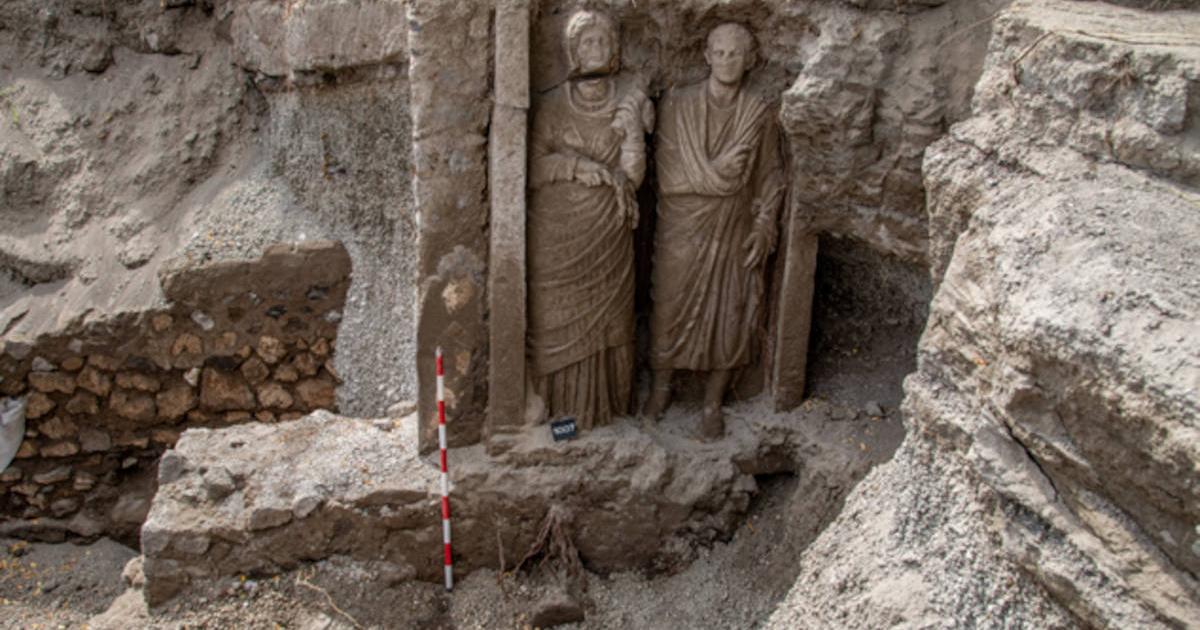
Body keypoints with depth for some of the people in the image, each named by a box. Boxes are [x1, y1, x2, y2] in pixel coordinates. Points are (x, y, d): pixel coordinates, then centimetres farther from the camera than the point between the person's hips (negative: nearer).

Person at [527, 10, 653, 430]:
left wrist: (567, 162, -12)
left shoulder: (630, 102, 1)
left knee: (606, 312, 7)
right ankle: (560, 401, 15)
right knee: (560, 316, 3)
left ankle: (603, 401, 20)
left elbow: (632, 172, -7)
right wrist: (598, 168, -15)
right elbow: (535, 170, -8)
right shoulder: (550, 106, 0)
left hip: (607, 229, 1)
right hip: (557, 229, 0)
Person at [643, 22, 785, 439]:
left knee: (728, 315, 7)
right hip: (682, 228, -1)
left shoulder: (760, 114, 0)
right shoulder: (677, 106, -4)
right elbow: (670, 171, -8)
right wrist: (719, 174, -13)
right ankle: (660, 388, 31)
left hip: (734, 232, 1)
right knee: (670, 307, 9)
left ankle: (713, 404, 22)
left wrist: (763, 226, -6)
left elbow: (770, 178, 4)